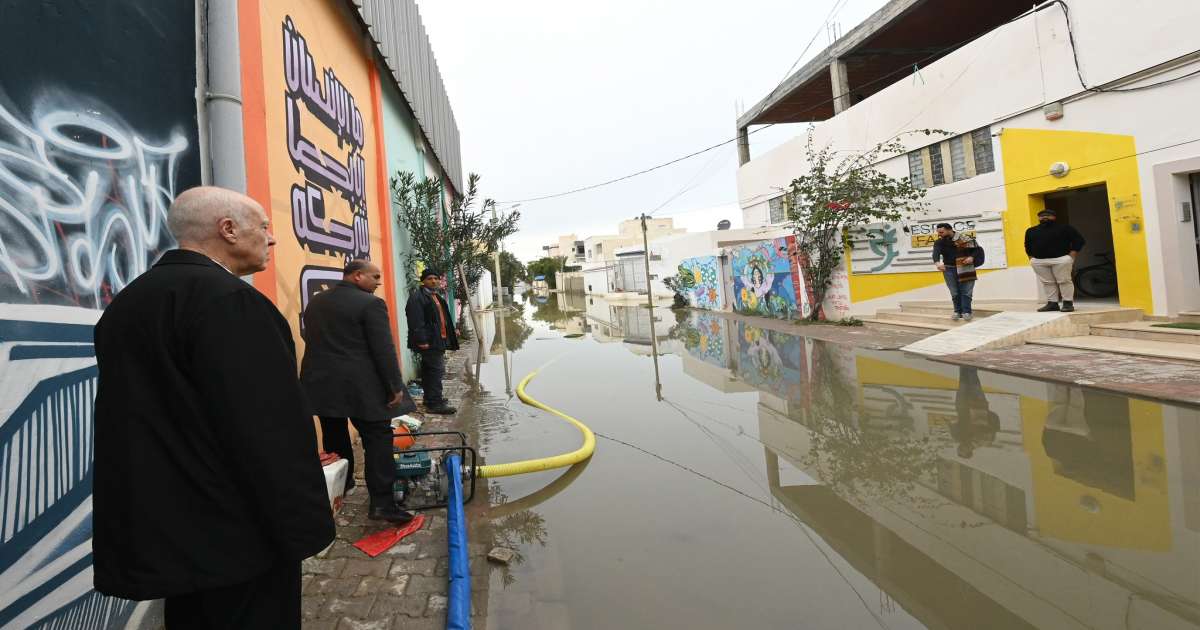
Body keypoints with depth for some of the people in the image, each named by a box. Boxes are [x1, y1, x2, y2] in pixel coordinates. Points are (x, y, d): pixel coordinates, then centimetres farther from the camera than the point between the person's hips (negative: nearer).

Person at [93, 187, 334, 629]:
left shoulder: (127, 302, 9)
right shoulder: (226, 299, -21)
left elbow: (131, 417, 15)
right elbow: (269, 428, -25)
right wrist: (305, 523, -16)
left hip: (159, 526, 9)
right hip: (232, 531, -9)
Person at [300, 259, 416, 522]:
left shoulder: (314, 302, 11)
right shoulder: (370, 304, -13)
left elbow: (312, 342, 18)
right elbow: (384, 350, -16)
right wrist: (395, 387, -10)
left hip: (321, 383, 7)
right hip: (361, 387, -7)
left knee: (334, 440, 18)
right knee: (377, 441, -2)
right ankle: (381, 502, -5)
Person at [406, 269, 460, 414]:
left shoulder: (436, 296, 20)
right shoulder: (417, 297, -11)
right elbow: (416, 322, -19)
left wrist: (451, 333, 20)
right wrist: (422, 340, -24)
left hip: (438, 340, 10)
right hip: (429, 341, -10)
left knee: (430, 371, 16)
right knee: (437, 370, -10)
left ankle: (430, 398, 25)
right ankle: (435, 403, -6)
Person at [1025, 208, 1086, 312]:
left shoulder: (1064, 228, 3)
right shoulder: (1031, 231, 14)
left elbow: (1079, 240, 1)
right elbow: (1028, 245, 23)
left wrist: (1072, 255, -8)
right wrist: (1031, 257, 11)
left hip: (1061, 259, -4)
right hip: (1038, 261, 4)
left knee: (1064, 281, -3)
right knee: (1047, 283, 5)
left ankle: (1068, 303, 1)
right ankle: (1052, 303, 8)